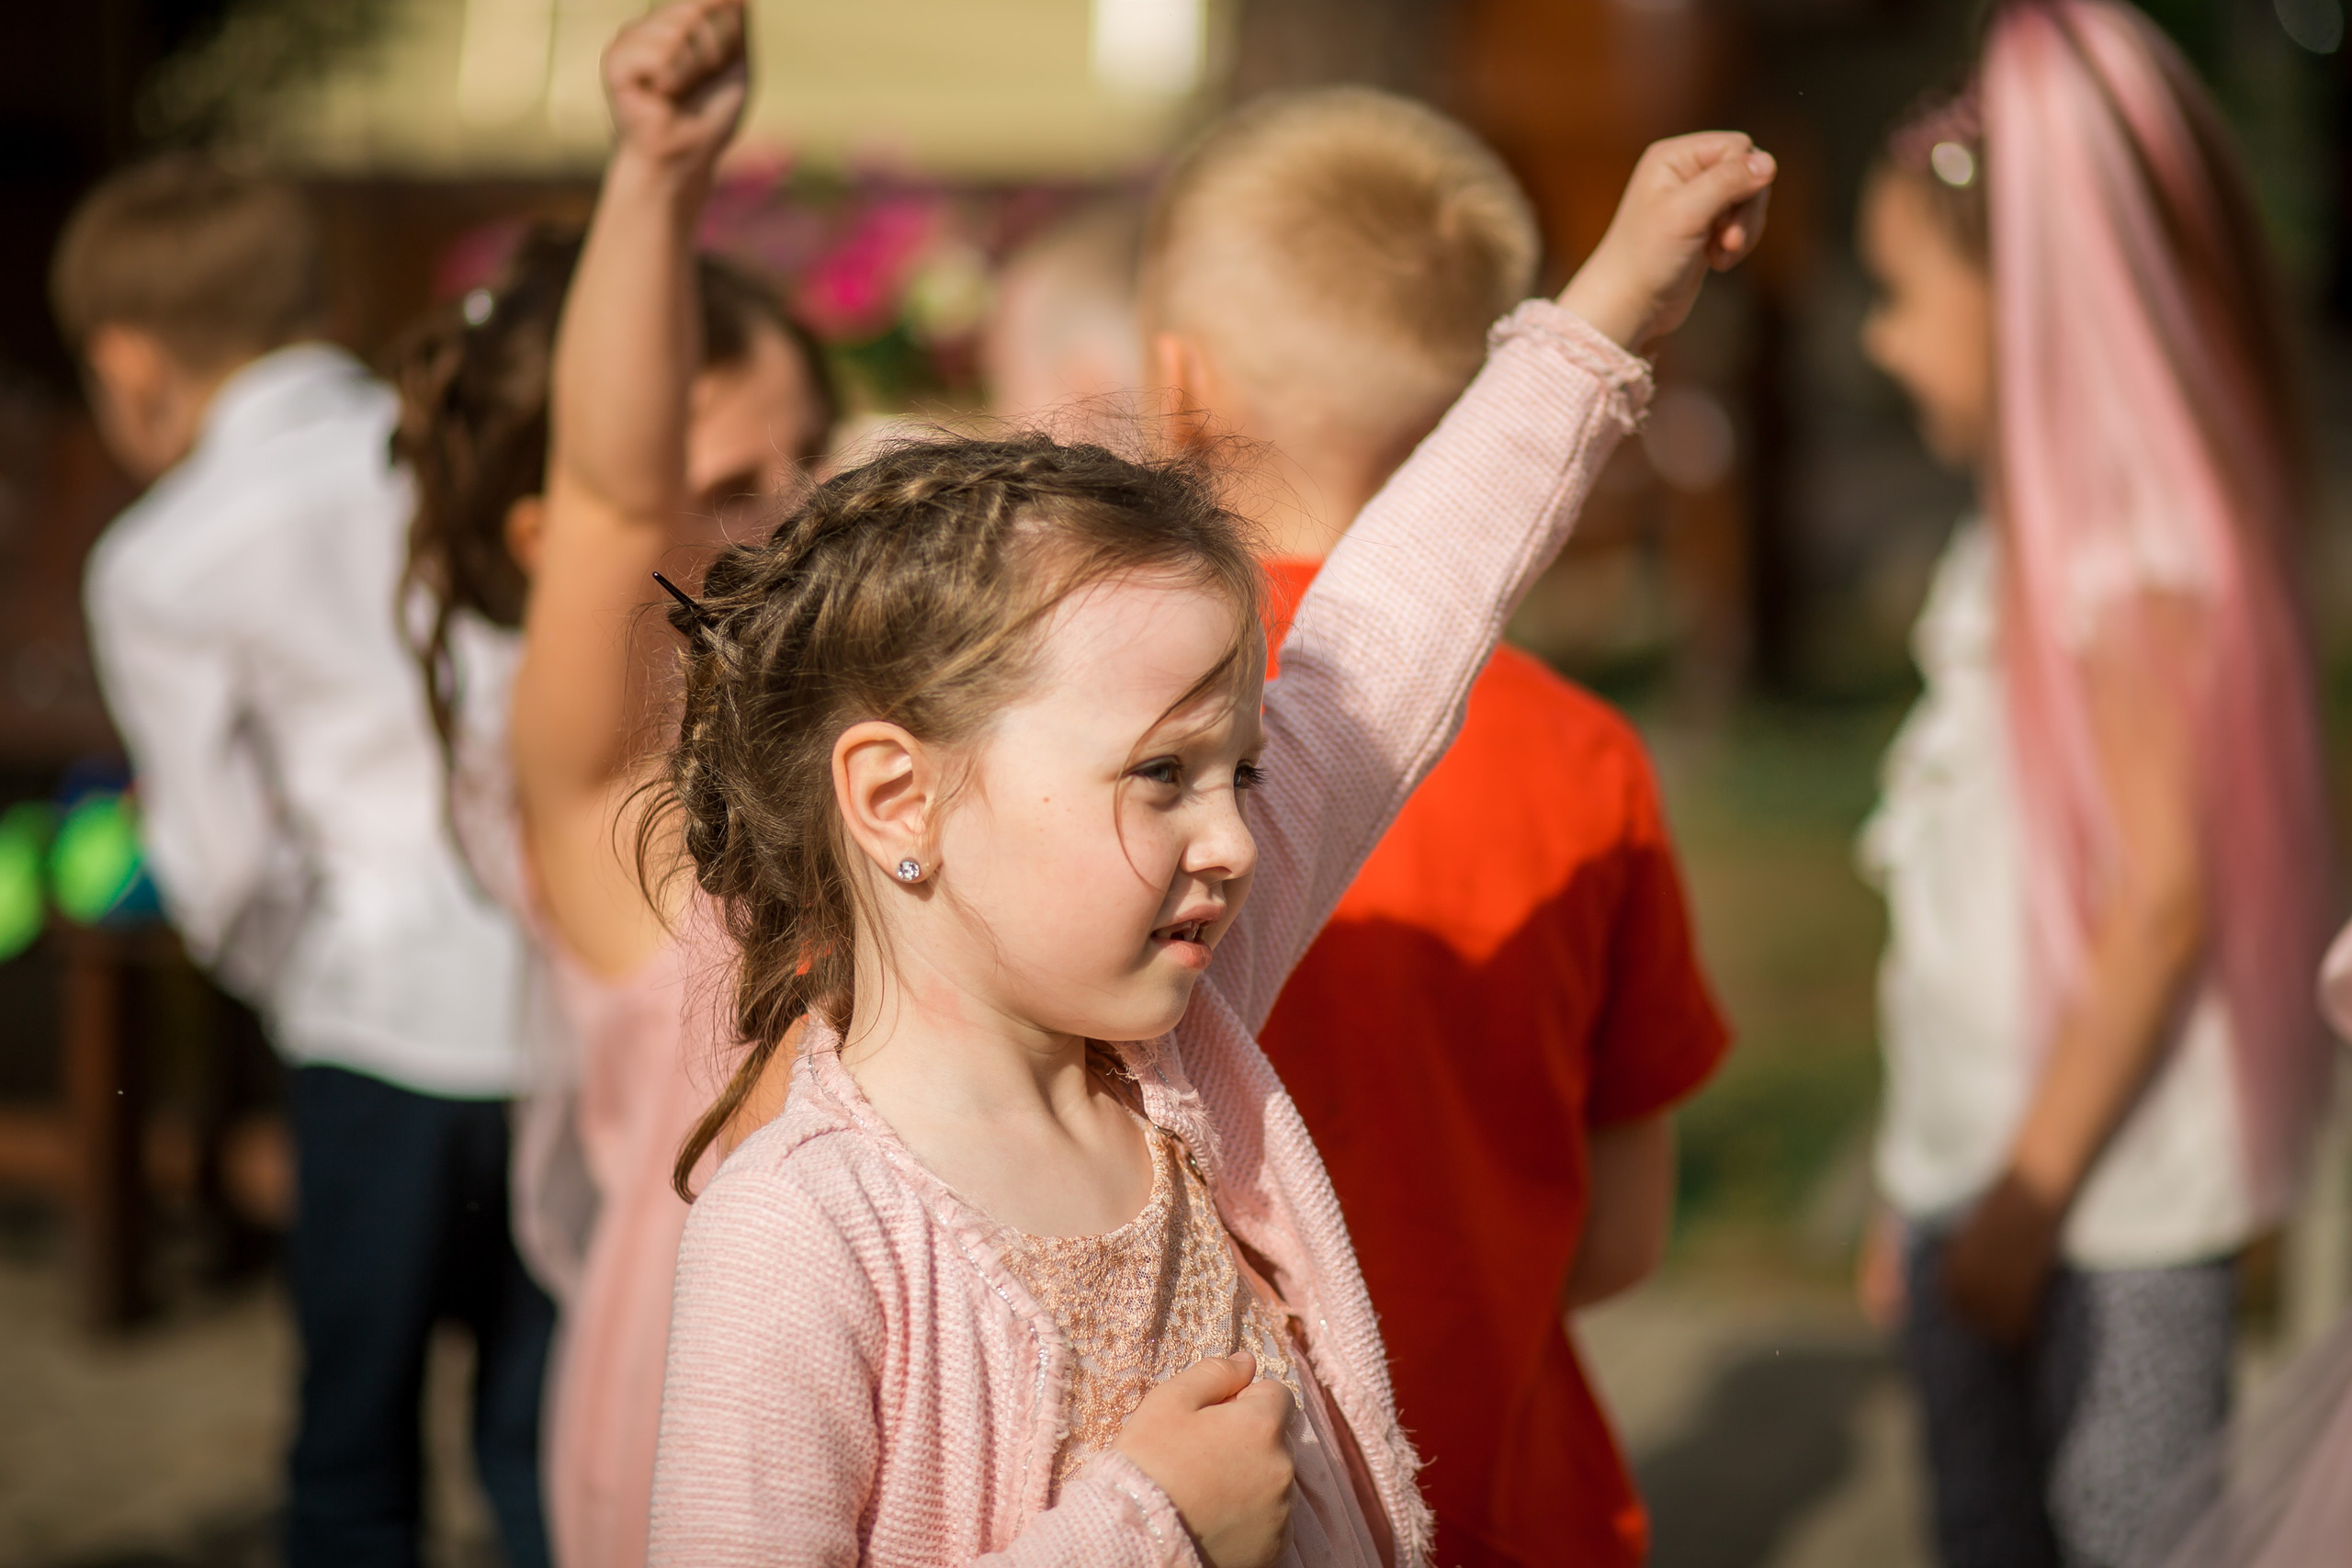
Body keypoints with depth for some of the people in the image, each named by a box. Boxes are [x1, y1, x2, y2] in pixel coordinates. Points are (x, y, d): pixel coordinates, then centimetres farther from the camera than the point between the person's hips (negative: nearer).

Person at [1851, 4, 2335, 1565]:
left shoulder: (2132, 552, -15)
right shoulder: (2018, 534, 11)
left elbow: (2162, 899, -20)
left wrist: (2031, 1194, -16)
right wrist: (1936, 1193, 15)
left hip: (2109, 1200, -9)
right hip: (1983, 1164, 9)